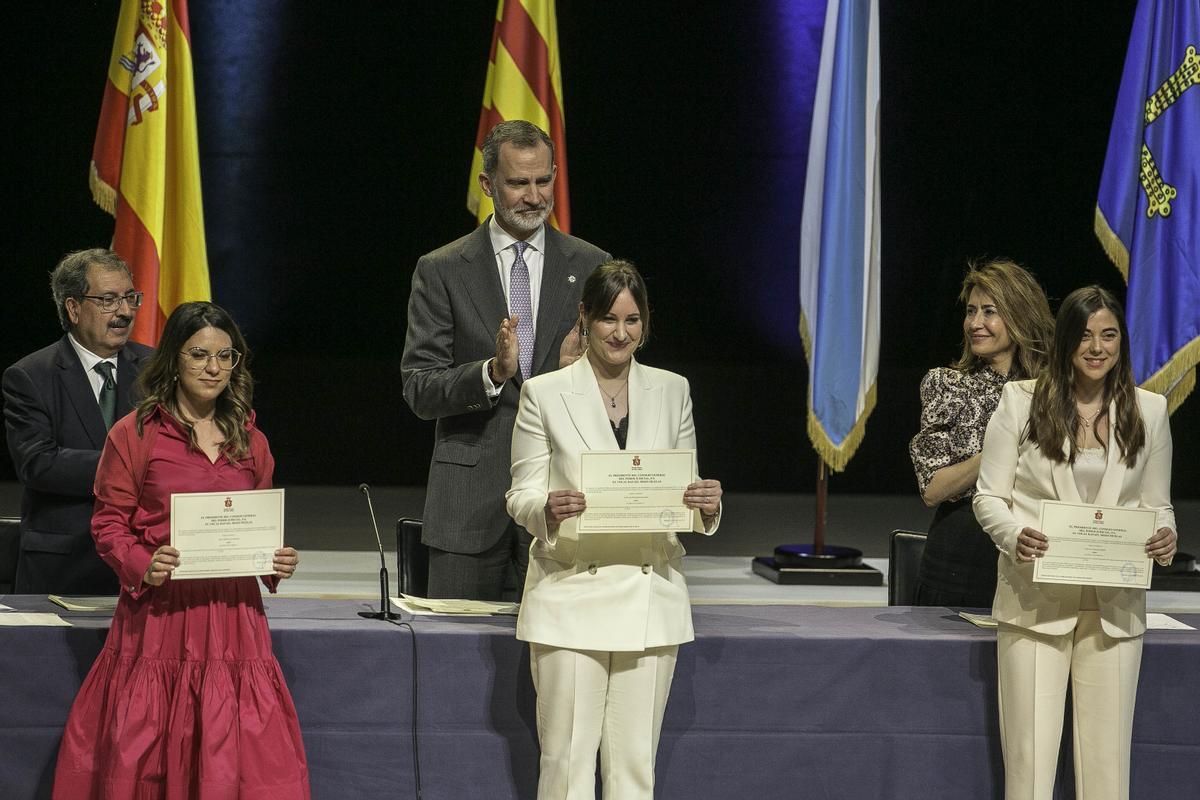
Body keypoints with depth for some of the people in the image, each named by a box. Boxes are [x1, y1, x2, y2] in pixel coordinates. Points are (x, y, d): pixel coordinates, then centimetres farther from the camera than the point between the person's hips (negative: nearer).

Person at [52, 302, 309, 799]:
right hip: (158, 614, -3)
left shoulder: (250, 441, 13)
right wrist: (145, 566, -17)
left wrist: (277, 562, 1)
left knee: (242, 756, -4)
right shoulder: (133, 435, 1)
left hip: (233, 614, 3)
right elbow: (109, 525, 1)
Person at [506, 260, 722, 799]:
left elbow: (685, 496, 13)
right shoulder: (544, 394, 2)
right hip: (571, 595, -3)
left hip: (650, 594, 3)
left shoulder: (672, 392, 11)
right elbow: (521, 496, 2)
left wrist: (706, 504, -10)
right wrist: (549, 508, -21)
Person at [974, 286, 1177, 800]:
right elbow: (988, 496, 3)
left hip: (1115, 605, 2)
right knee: (1029, 757, -4)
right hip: (1035, 599, -2)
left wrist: (1165, 538, -9)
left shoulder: (1149, 411, 9)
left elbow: (1157, 505, 14)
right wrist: (1014, 536, -18)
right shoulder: (1021, 401, 2)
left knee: (1107, 758, 2)